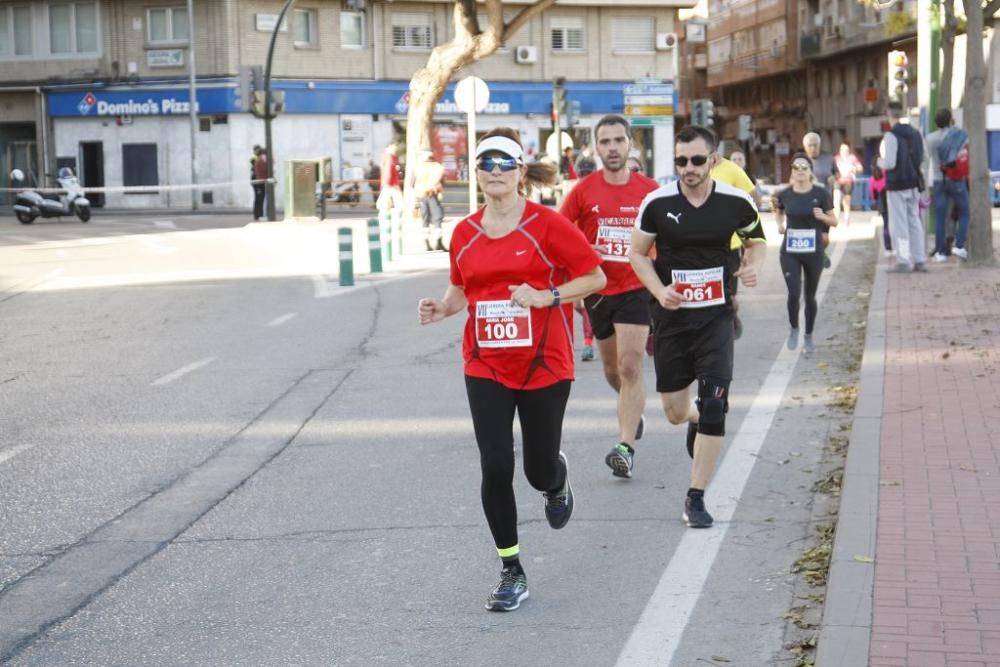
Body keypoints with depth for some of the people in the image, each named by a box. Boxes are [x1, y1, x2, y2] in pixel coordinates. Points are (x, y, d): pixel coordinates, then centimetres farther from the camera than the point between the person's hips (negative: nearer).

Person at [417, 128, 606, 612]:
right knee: (495, 467, -6)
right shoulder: (465, 233, 3)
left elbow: (595, 276, -5)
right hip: (486, 368, 2)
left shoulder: (547, 225, -9)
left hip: (544, 367, -2)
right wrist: (441, 308, -4)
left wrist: (546, 296, -19)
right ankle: (511, 572, 8)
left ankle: (557, 481, 47)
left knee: (538, 471, 6)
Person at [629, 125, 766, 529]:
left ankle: (696, 498, 0)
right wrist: (659, 291, -12)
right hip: (671, 315, 1)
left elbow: (757, 240, 14)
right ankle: (695, 420, 50)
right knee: (676, 413, 10)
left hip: (716, 316, -1)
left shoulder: (736, 202, -4)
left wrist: (753, 265, -8)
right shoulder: (657, 203, -6)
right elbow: (638, 253, 4)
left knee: (713, 410, -12)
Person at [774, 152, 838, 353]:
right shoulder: (785, 194, -2)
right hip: (790, 252, 0)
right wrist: (780, 224, 0)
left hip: (813, 252, 0)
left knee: (810, 296, 10)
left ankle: (808, 336, 28)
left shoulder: (820, 194, -6)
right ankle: (794, 329, 15)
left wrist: (822, 217, -19)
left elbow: (834, 221, 2)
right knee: (794, 293, -12)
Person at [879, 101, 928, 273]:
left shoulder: (891, 136, -15)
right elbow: (921, 160, 12)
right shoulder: (915, 134, 7)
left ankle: (903, 261, -3)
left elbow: (890, 163, -19)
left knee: (899, 224, -2)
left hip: (897, 185, -7)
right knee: (914, 221, 13)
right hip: (914, 183, 7)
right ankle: (919, 260, 14)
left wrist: (880, 162, 0)